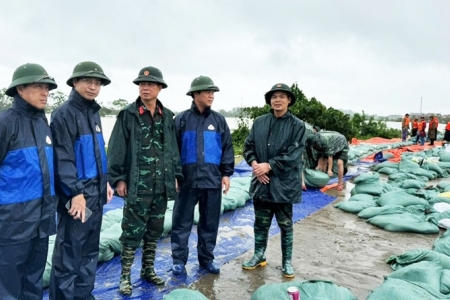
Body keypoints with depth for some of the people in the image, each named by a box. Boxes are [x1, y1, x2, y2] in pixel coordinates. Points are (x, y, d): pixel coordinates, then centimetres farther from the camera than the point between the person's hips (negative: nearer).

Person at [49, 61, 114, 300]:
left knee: (90, 249, 17)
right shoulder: (64, 113, -11)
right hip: (76, 194, -8)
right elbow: (63, 157, -18)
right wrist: (75, 192, -22)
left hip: (96, 193, 9)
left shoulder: (94, 113, 14)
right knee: (69, 251, -2)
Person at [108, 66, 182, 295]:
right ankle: (125, 276, 17)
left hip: (161, 186, 5)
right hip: (137, 186, -4)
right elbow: (117, 149, -6)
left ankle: (148, 270, 31)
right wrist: (118, 179, -10)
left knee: (155, 231, 15)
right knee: (133, 232, 1)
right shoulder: (128, 115, -4)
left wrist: (176, 175, 11)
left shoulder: (167, 116, 9)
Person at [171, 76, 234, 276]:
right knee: (182, 222, 5)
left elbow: (227, 148, 8)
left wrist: (226, 173, 3)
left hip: (213, 179, 2)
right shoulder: (182, 119, 1)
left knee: (210, 222, 11)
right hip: (187, 179, -2)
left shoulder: (219, 120, 8)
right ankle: (179, 260, 19)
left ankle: (206, 258, 26)